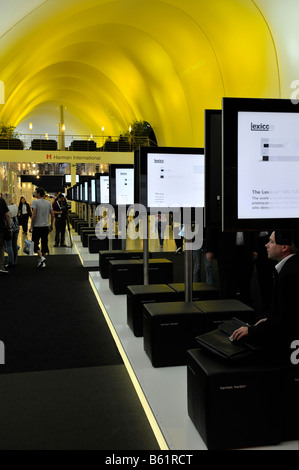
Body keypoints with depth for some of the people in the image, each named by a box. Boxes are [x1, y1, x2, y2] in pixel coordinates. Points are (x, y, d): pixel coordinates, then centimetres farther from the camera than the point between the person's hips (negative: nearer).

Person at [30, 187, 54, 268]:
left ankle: (41, 257, -14)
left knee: (35, 243, 5)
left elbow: (34, 215, -16)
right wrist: (51, 225, 15)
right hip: (46, 226, 5)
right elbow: (52, 215, 6)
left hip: (37, 226, -5)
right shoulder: (48, 203, 7)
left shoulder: (35, 202, -9)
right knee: (44, 243, 10)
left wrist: (31, 226, -9)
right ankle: (42, 262, 14)